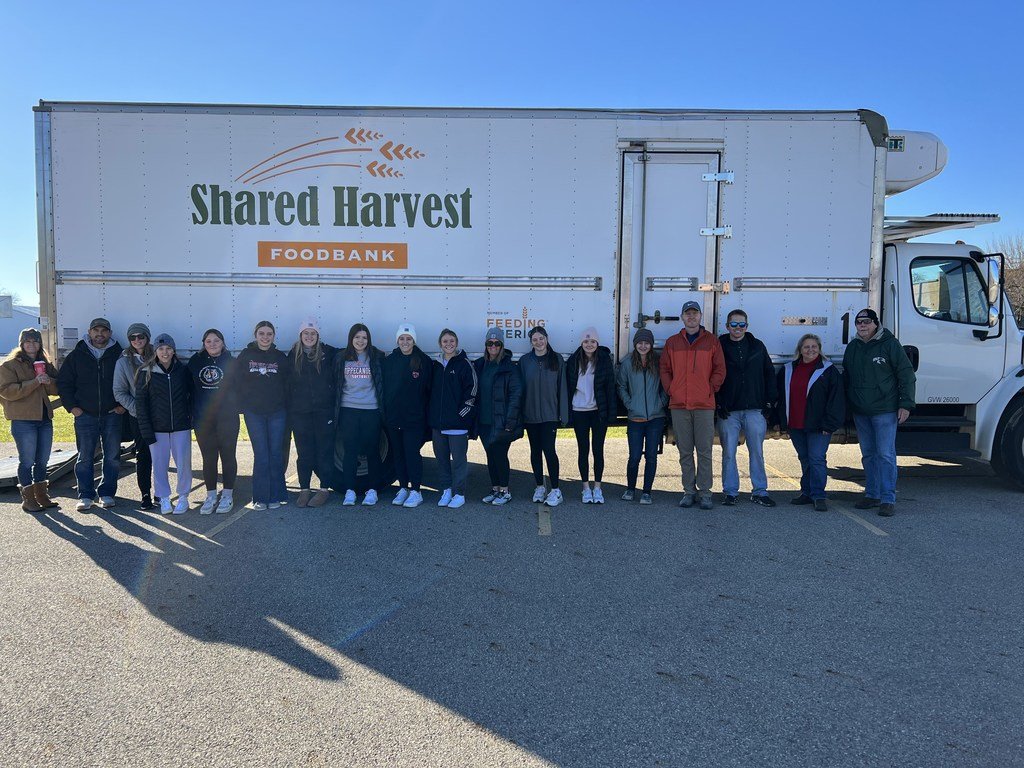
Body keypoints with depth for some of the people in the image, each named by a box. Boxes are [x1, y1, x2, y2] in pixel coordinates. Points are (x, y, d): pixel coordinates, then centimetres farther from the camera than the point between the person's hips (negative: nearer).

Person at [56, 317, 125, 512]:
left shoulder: (119, 355, 3)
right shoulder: (77, 356, 4)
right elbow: (63, 383, 8)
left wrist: (123, 405, -1)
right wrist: (72, 406, -1)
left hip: (112, 415, 0)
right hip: (85, 415, 0)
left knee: (112, 457, 5)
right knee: (85, 458, 3)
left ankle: (107, 494, 15)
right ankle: (85, 495, 11)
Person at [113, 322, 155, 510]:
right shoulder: (124, 361, 1)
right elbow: (119, 392, 1)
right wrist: (137, 408, -10)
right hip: (137, 417, -1)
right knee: (143, 455, 1)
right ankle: (145, 495, 10)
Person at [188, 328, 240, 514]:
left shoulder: (231, 363, 0)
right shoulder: (195, 362, 6)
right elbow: (189, 387, 8)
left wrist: (234, 407, -8)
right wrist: (192, 413, 3)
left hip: (227, 418, -2)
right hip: (203, 420, 2)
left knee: (228, 455, 6)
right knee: (208, 457, 7)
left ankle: (227, 495, 15)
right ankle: (211, 495, 16)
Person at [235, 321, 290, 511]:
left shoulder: (280, 357, 6)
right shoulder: (246, 356, 4)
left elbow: (287, 384, 7)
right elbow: (234, 382, 2)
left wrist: (285, 405, -1)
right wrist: (243, 405, -2)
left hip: (277, 413, 1)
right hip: (254, 413, -1)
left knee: (276, 453, 3)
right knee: (261, 455, 0)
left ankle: (276, 495, 11)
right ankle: (261, 497, 8)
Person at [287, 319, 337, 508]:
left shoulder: (328, 353, -1)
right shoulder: (293, 355, 6)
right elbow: (288, 384, 9)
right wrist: (288, 410, 4)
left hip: (324, 410, -2)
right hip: (300, 411, 2)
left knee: (325, 449, 2)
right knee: (303, 451, 7)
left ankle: (324, 488, 12)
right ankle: (304, 489, 17)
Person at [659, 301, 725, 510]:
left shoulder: (711, 341, 7)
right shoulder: (672, 342, 12)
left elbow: (720, 370, 5)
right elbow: (664, 369, 12)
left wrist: (710, 389, -2)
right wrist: (671, 390, 1)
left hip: (704, 404, -2)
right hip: (679, 405, 2)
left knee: (704, 450, 0)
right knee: (685, 451, 6)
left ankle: (705, 492, 7)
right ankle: (689, 491, 14)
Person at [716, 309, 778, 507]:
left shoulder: (757, 346, 9)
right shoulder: (719, 347, 2)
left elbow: (769, 373, 13)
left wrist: (770, 401, 5)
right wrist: (718, 404, -7)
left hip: (755, 409, 2)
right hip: (728, 411, -2)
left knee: (757, 452, 6)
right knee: (728, 453, 2)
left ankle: (760, 491, 15)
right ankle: (731, 492, 12)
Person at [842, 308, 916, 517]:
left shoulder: (890, 344, -6)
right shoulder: (853, 347, 11)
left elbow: (907, 375, -7)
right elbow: (846, 377, 18)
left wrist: (906, 404, -12)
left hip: (884, 410, -6)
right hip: (860, 412, 6)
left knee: (885, 454, -6)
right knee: (868, 454, 12)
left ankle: (888, 499, -2)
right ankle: (872, 494, 22)